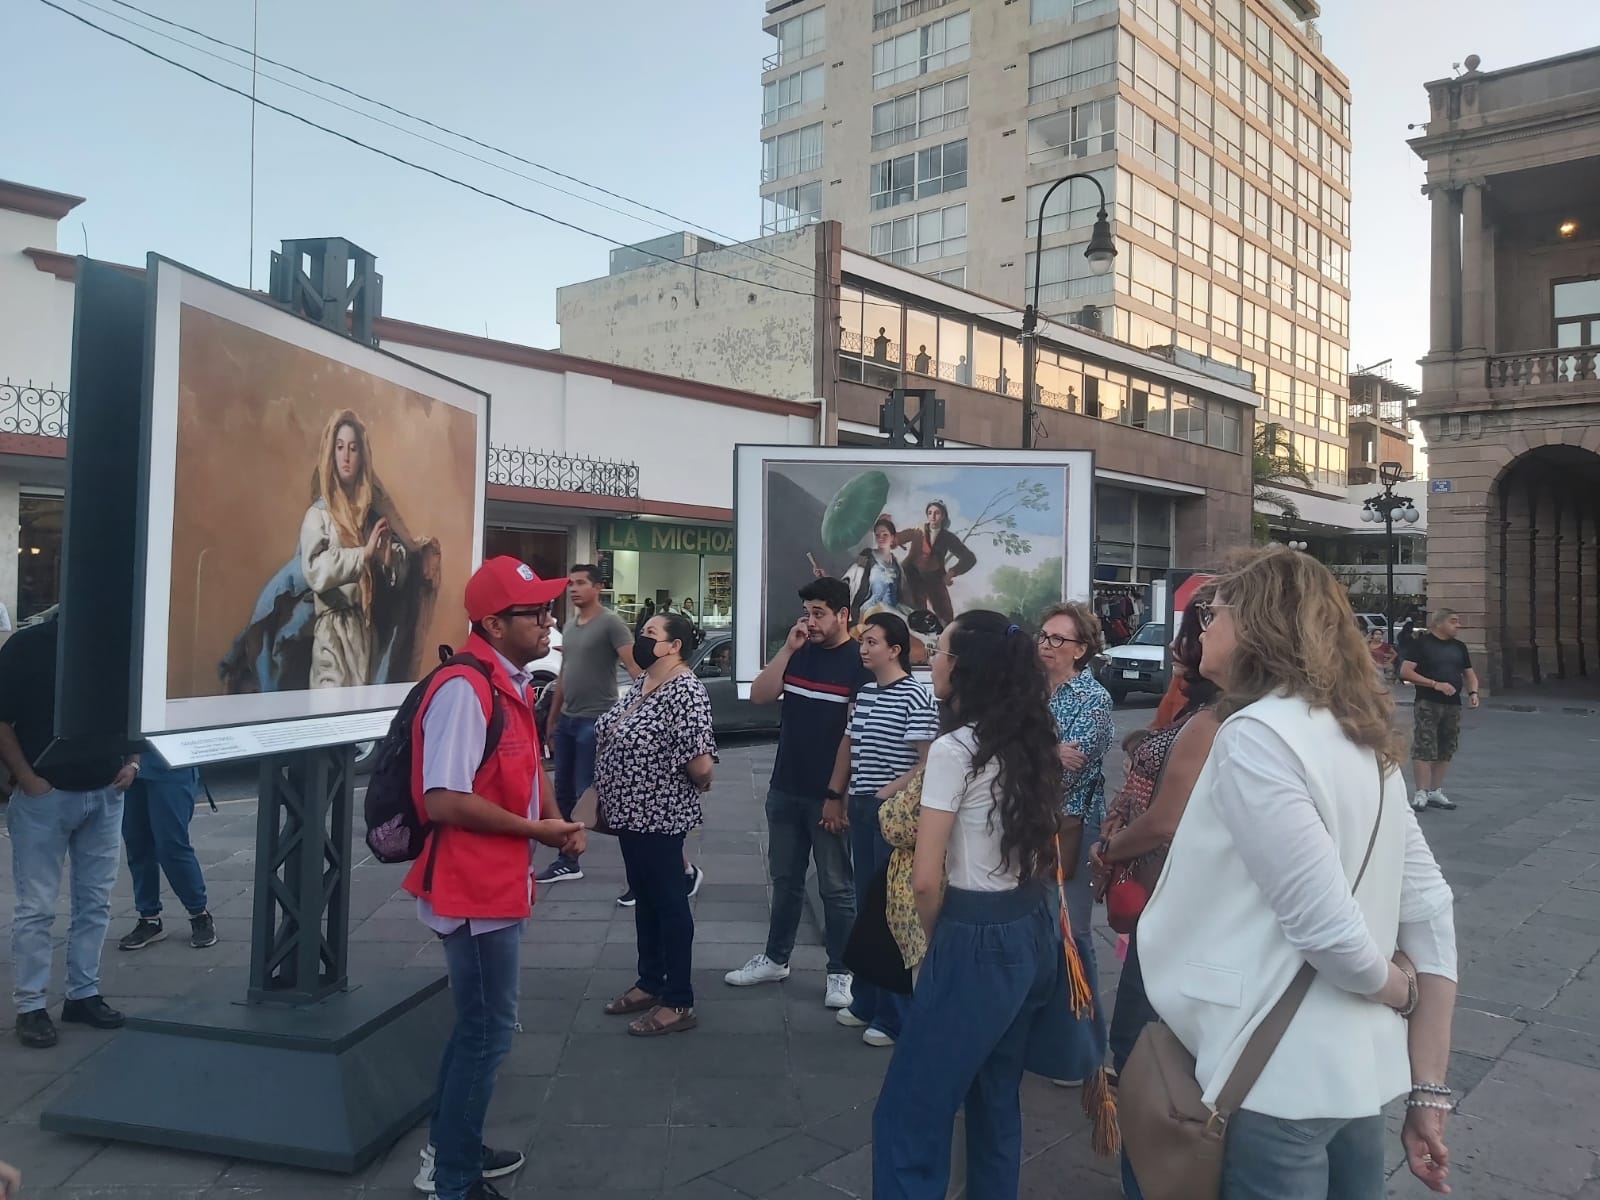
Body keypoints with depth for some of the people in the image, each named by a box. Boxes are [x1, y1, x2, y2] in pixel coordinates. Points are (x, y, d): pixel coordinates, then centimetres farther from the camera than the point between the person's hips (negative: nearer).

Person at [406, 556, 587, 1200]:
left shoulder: (512, 683, 9)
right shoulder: (464, 687, -23)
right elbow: (443, 801, -29)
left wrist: (557, 819, 4)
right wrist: (535, 829, -20)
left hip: (498, 882, 10)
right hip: (474, 887, -10)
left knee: (478, 1023, 22)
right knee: (489, 1030, 3)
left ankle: (451, 1148, 40)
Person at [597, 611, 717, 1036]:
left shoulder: (686, 691, -22)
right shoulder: (640, 685, 7)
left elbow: (700, 764, -26)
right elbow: (612, 737, 19)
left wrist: (698, 784, -7)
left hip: (659, 814, -9)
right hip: (630, 810, 9)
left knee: (668, 901, 2)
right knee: (643, 897, 18)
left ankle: (679, 1003, 13)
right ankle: (650, 982, 33)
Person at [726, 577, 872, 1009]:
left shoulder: (859, 663, -10)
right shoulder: (798, 653, 7)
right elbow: (759, 697, -1)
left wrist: (839, 795, -16)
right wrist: (787, 648, -10)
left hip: (829, 795, -6)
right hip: (784, 789, 6)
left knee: (836, 887, 6)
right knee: (785, 880, 17)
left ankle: (840, 972, 17)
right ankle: (775, 959, 29)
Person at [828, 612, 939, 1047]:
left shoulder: (916, 698, -13)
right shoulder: (863, 693, 10)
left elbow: (927, 764, -16)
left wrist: (887, 796, -17)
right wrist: (837, 795, 13)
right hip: (861, 810, 8)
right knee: (866, 906, 15)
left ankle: (895, 1016, 10)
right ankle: (866, 1001, 28)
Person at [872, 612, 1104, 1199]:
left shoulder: (955, 749, -16)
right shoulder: (1032, 744, 6)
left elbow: (926, 881, -17)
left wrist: (935, 939, 1)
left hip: (979, 940, -8)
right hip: (1034, 930, 8)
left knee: (908, 1114, 2)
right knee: (997, 1100, 21)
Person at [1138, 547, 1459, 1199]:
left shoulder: (1255, 734, -19)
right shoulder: (1361, 737, 7)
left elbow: (1327, 928, -23)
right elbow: (1430, 910, 6)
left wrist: (1400, 991, -1)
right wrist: (1428, 1093, 6)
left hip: (1279, 1081, -8)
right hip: (1359, 1074, 8)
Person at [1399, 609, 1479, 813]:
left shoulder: (1459, 647, 15)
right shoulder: (1421, 643, -4)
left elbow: (1469, 674, 23)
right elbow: (1405, 672, -11)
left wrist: (1472, 692, 2)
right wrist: (1435, 684, -17)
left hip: (1453, 705, 6)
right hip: (1427, 704, -6)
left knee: (1446, 750, 9)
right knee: (1424, 748, -10)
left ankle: (1435, 792, 18)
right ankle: (1421, 793, -7)